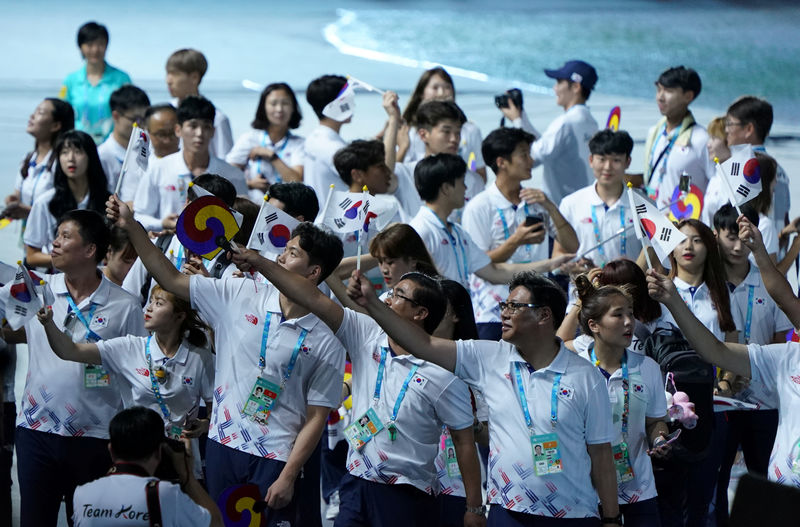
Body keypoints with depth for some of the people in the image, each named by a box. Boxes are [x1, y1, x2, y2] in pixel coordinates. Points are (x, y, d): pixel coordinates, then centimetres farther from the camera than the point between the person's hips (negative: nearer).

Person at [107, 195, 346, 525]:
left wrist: (288, 477, -12)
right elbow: (171, 280, 7)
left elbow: (316, 417, -6)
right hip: (223, 445, 4)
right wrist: (131, 227, 0)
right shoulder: (240, 297, 3)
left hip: (274, 459, -4)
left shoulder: (326, 342, -7)